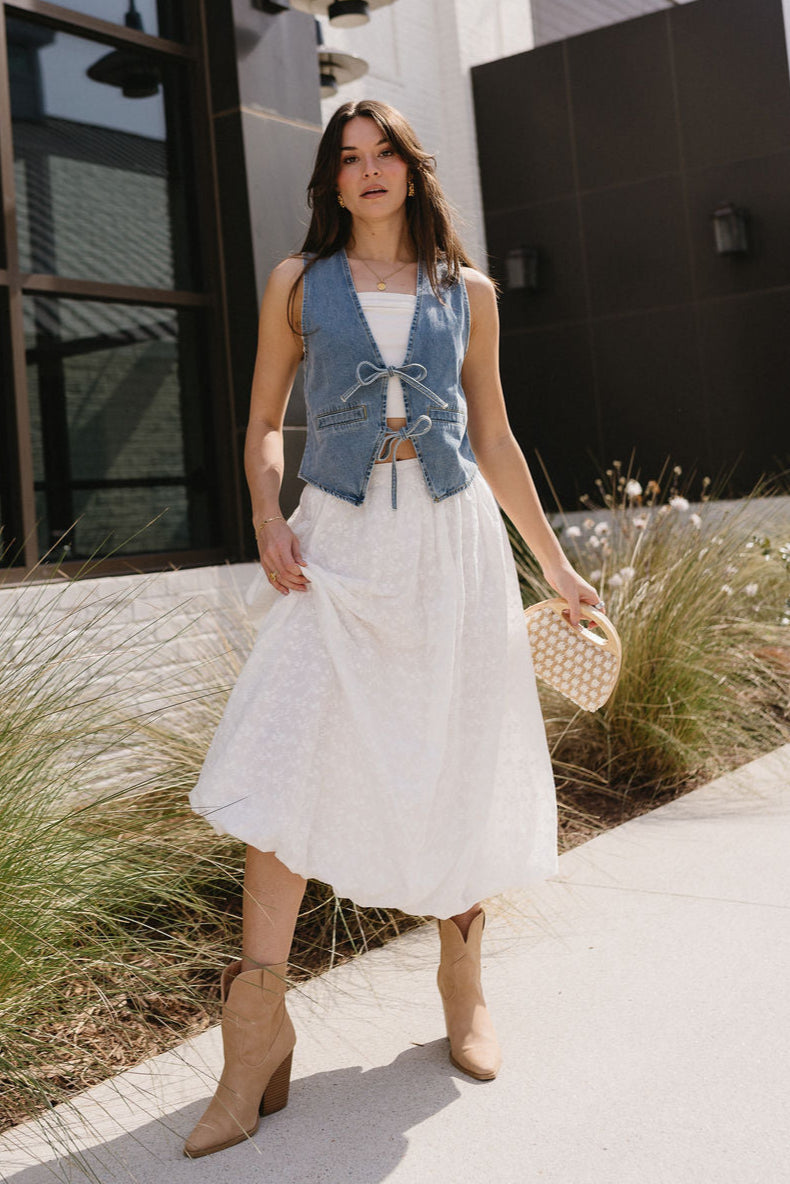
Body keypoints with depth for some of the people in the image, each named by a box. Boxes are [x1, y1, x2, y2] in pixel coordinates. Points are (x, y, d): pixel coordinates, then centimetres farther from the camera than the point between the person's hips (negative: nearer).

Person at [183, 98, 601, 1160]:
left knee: (458, 768, 5)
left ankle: (464, 983, 25)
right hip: (340, 541, -1)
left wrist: (554, 563, 14)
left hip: (453, 539, 1)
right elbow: (264, 422, 12)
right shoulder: (300, 282, 10)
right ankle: (259, 1029, -2)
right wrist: (268, 521, -6)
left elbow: (494, 440, 14)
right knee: (288, 759, -12)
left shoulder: (468, 292, 12)